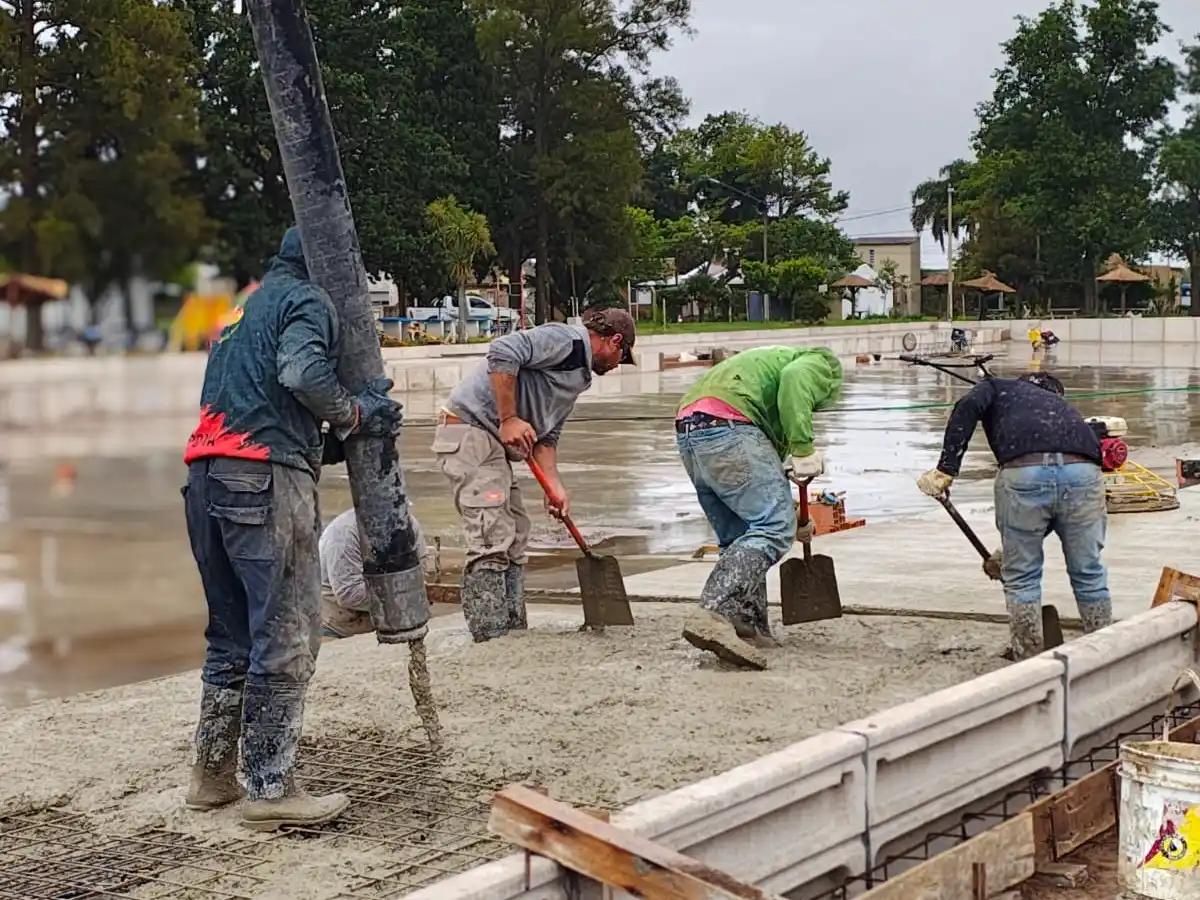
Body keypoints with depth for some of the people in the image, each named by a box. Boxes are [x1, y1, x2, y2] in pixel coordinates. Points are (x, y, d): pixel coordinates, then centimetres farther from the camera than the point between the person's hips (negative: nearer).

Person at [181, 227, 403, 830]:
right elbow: (303, 370, -17)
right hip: (265, 474, -9)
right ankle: (270, 789, -5)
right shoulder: (308, 300, 3)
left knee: (231, 633, 16)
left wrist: (333, 432, 22)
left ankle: (213, 775, 21)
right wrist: (355, 414, -2)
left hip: (206, 475, 9)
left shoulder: (244, 306, 30)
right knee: (286, 637, -6)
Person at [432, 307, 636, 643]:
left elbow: (546, 437, 17)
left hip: (494, 441, 11)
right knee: (493, 539, -15)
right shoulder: (566, 338, -8)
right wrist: (509, 419, -21)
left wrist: (555, 487, 2)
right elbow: (502, 352, -22)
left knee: (515, 536, 12)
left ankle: (514, 635, 17)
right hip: (468, 431, -11)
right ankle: (490, 640, -16)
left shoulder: (577, 378, 21)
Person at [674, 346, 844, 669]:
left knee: (739, 538, 16)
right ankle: (714, 615, -26)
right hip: (726, 427, -9)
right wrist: (804, 449, -13)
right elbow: (794, 380, -12)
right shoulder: (820, 365, 16)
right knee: (774, 528, -11)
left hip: (688, 432, 9)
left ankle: (749, 630, 12)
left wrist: (793, 517, 52)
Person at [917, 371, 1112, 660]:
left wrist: (945, 469, 2)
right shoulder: (1061, 405, 40)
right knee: (1089, 573, 20)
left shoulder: (999, 387, 31)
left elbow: (967, 408, 4)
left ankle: (1029, 660, 22)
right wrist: (1011, 549, 49)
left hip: (1023, 471, -3)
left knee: (1021, 577, 14)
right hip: (1083, 470, 4)